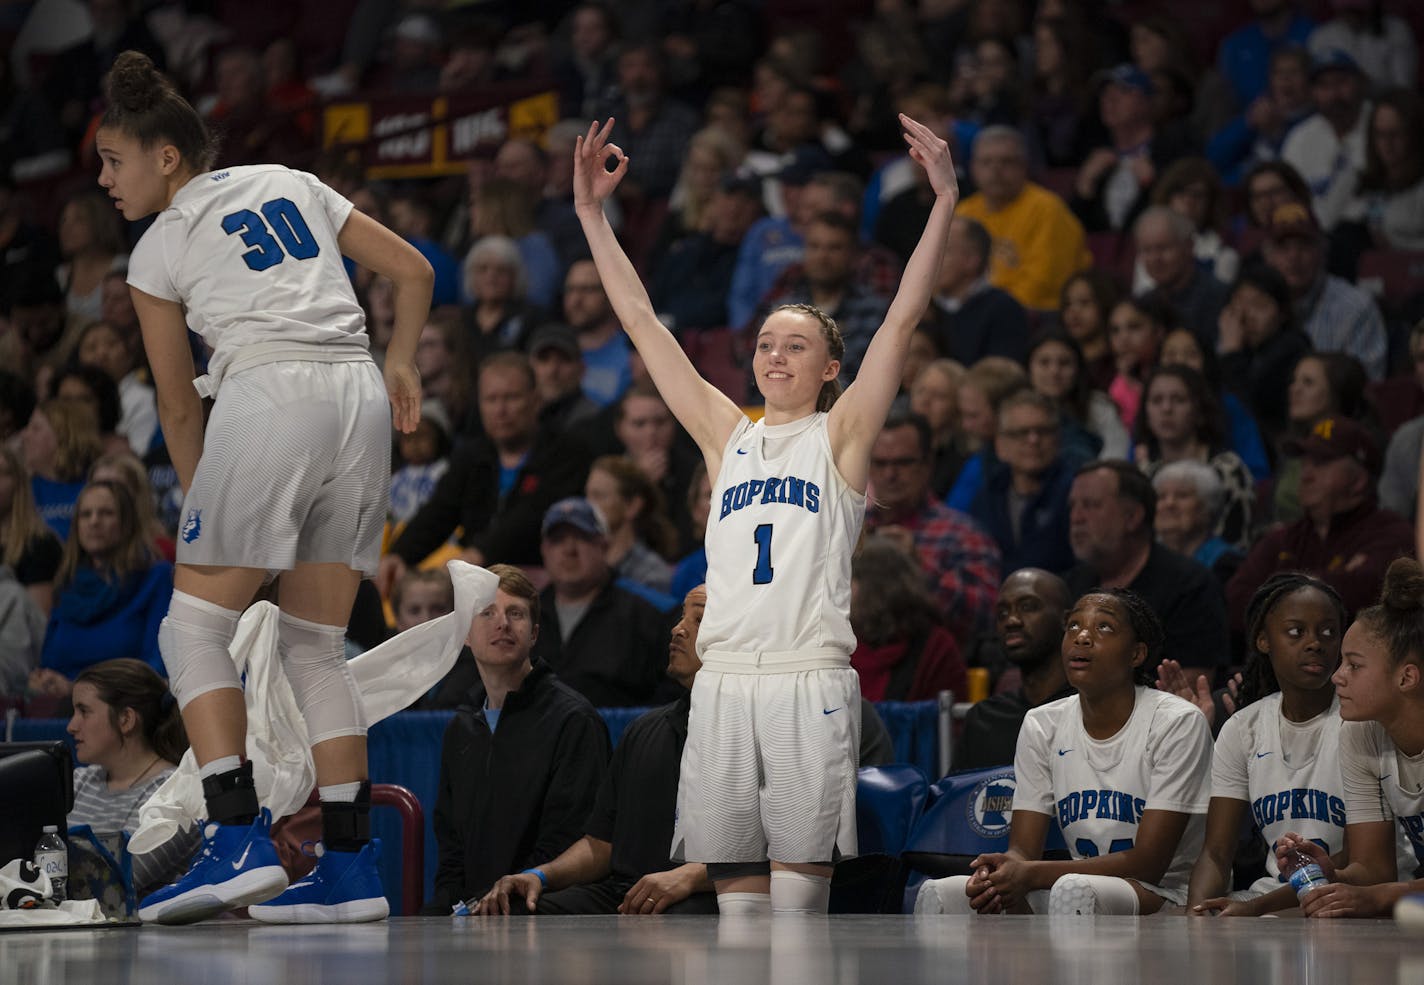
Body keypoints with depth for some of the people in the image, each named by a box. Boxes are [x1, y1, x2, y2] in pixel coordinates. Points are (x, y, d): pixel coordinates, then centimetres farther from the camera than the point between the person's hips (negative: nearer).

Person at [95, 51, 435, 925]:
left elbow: (180, 405, 14)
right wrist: (402, 365, 22)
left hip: (270, 394, -6)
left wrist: (200, 504, 25)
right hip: (360, 396, 6)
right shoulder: (291, 185, 22)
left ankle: (240, 842, -14)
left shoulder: (160, 250, 9)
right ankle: (352, 865, 6)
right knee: (317, 644, 12)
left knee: (195, 629, 1)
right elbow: (413, 270, 18)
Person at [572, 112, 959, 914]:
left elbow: (904, 317, 0)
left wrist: (945, 200, -7)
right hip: (724, 678, 4)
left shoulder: (840, 436, 8)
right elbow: (642, 322, 18)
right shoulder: (728, 436, 17)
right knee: (733, 877, 2)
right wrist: (593, 214, 16)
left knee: (800, 870, -6)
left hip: (811, 678, -4)